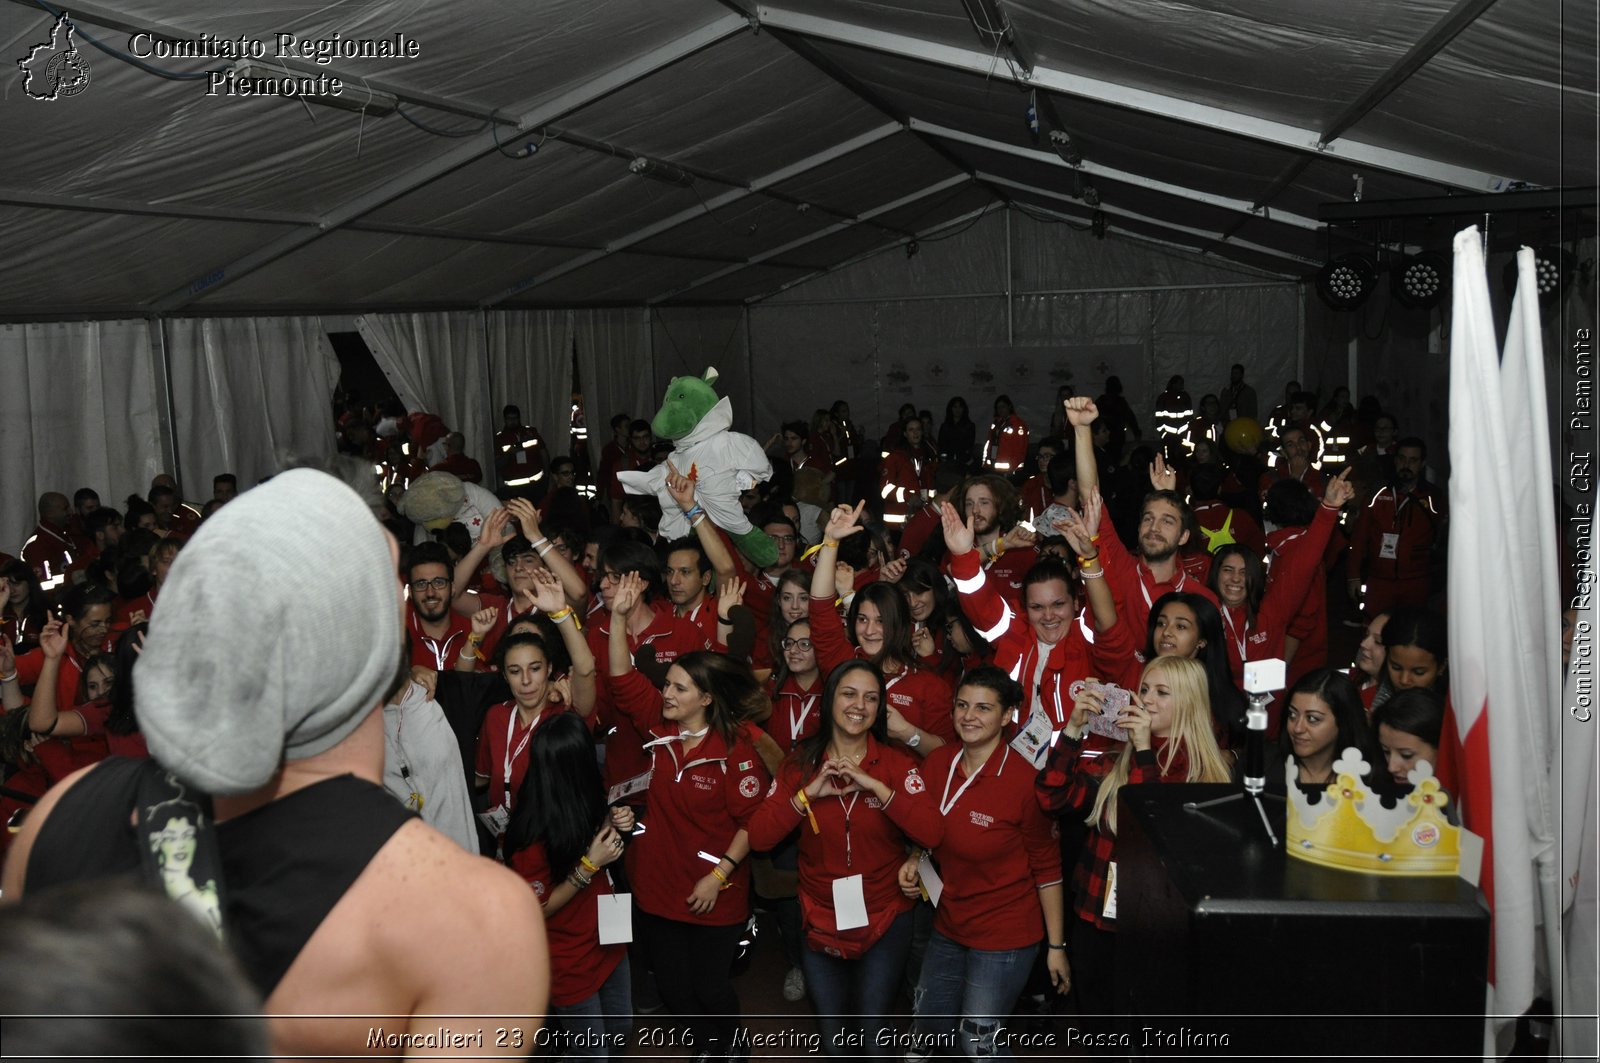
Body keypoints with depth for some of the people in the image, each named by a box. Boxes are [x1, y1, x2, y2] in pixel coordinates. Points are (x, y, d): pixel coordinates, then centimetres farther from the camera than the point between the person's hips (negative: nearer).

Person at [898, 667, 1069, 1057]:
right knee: (930, 1026, 19)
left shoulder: (1023, 780, -21)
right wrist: (913, 862, -7)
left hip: (1005, 933, -6)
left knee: (978, 1043, -2)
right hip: (949, 924, 7)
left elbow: (1047, 869, -14)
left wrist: (1056, 945, -11)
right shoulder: (937, 764, -5)